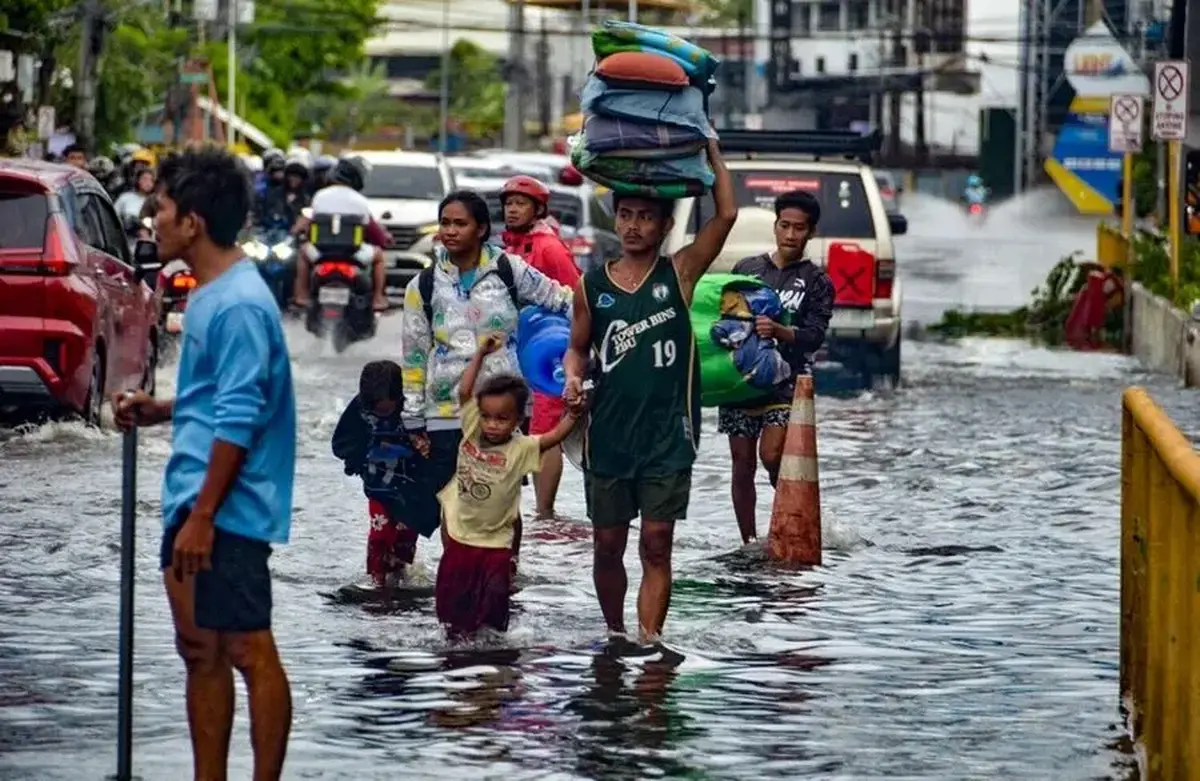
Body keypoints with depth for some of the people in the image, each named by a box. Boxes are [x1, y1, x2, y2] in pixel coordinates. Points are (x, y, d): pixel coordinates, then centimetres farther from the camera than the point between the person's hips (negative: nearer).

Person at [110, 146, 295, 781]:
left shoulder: (239, 305, -17)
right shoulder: (208, 294, 14)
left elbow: (239, 420, -21)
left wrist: (203, 515, -21)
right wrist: (159, 411, 12)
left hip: (226, 512, -11)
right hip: (192, 507, 11)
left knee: (248, 652, -5)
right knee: (200, 652, 13)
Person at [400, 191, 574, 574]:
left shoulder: (509, 270, -1)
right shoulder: (424, 286, 3)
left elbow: (562, 301, 9)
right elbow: (414, 357, 7)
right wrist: (414, 421, 6)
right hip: (447, 415, 1)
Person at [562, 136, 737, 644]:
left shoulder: (679, 274, 0)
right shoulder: (592, 287, 5)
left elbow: (726, 214, -8)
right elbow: (577, 347, 16)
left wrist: (710, 149, -5)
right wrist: (573, 379, -6)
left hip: (667, 435, -2)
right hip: (608, 434, 2)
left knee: (656, 545, -5)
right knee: (607, 545, 9)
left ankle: (648, 643, -8)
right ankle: (614, 635, 27)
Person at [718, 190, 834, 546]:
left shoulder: (817, 282, 5)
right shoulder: (747, 268, 14)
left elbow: (814, 336, -6)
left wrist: (779, 331, -24)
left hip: (785, 381, -3)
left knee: (771, 456, -19)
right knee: (743, 464, 3)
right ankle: (749, 543, 12)